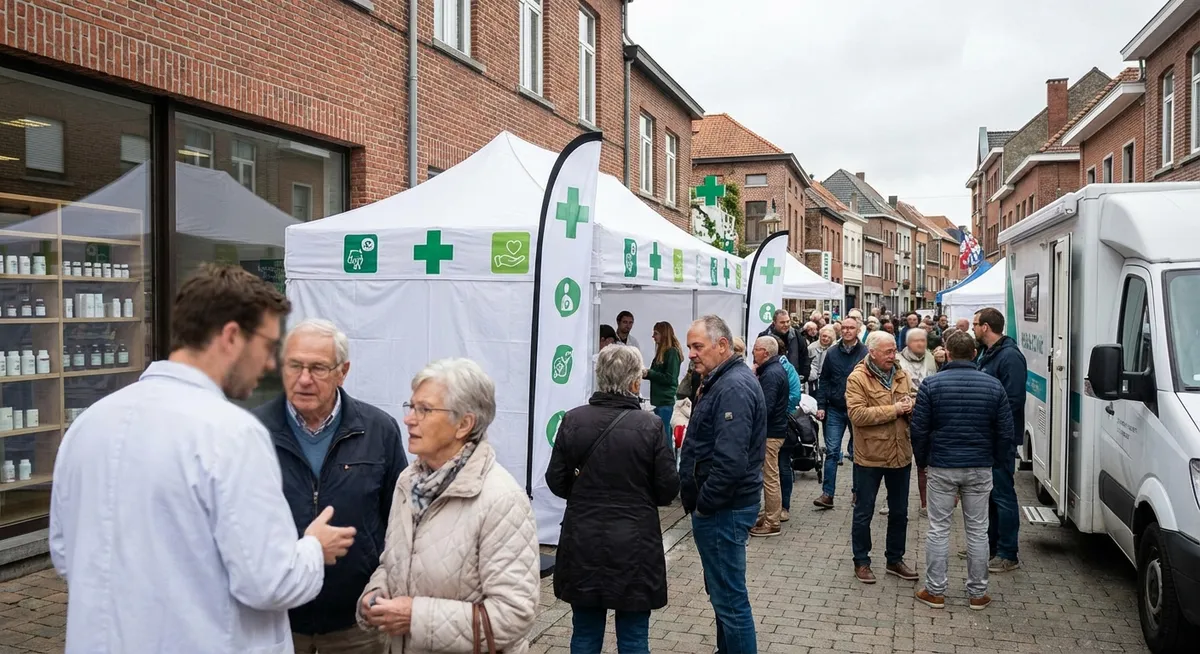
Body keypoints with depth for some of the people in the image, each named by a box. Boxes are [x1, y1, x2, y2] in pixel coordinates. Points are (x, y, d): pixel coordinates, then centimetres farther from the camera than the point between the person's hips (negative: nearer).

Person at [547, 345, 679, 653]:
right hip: (634, 546, -2)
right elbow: (668, 490, -7)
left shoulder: (572, 420, -6)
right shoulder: (649, 426, -12)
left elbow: (556, 481, 1)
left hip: (582, 546, 2)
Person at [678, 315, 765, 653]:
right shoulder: (722, 380, 12)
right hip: (721, 505, 11)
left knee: (729, 597, -1)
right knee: (722, 589, 21)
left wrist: (702, 503, -17)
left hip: (723, 509, -11)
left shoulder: (733, 388, -21)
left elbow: (730, 462, -29)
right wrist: (700, 499, 15)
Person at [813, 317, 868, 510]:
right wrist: (821, 405, -1)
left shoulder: (865, 353, -5)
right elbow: (824, 380, 6)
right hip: (835, 410, 1)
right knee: (832, 451, -1)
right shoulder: (832, 353, 3)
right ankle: (827, 494, 1)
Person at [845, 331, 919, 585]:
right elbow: (856, 414, -23)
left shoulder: (901, 375, 6)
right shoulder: (858, 378, -12)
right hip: (870, 456, -6)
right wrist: (894, 409, -21)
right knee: (863, 512, 8)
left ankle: (895, 559, 32)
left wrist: (910, 405, -14)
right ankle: (861, 562, 21)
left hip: (900, 455, 6)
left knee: (899, 512, 17)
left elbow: (915, 405, 11)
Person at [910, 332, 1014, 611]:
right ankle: (978, 593, 18)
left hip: (942, 467, -2)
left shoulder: (931, 384, -7)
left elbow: (919, 430, -7)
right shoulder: (993, 386, -1)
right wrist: (996, 461, 14)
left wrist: (922, 460, 7)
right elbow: (1005, 432, 0)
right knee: (977, 530, 11)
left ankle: (935, 591, 12)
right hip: (980, 468, 2)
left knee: (938, 529, 7)